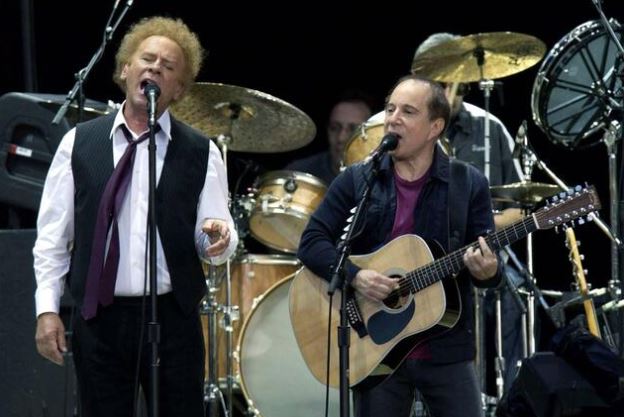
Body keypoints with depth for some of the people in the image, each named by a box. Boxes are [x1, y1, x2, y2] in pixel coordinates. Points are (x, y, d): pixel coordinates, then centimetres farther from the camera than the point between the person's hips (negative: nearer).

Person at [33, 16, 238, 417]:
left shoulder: (200, 153, 4)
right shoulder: (79, 143, 6)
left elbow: (215, 241, 3)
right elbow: (52, 233, 7)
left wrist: (218, 237, -20)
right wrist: (47, 308, 0)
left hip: (172, 319, 0)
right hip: (99, 319, 0)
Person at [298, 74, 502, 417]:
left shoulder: (469, 184, 1)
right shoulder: (356, 181, 3)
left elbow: (490, 261, -1)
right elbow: (311, 242, -2)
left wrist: (485, 271, -25)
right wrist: (354, 276, -19)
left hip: (446, 349, -1)